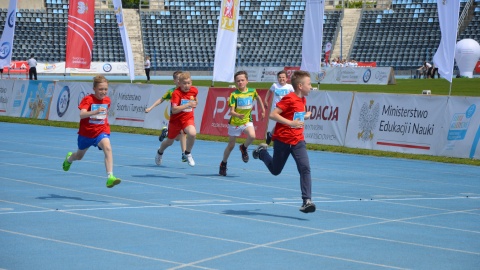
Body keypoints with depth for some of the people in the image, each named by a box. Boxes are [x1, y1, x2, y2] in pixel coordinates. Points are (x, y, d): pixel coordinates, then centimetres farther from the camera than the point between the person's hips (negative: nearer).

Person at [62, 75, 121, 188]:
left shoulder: (107, 100, -3)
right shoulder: (88, 99, -19)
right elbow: (81, 115, -37)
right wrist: (95, 112, -50)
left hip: (101, 131, 1)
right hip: (86, 132, -1)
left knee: (107, 148, -30)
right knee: (79, 156, 22)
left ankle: (110, 177, -38)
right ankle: (69, 159, 62)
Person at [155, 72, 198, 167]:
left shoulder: (194, 90, -7)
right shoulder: (176, 93, -23)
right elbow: (174, 110, -33)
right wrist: (188, 105, -39)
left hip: (188, 118, 2)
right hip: (176, 119, -2)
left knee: (192, 133, -30)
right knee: (170, 141, 17)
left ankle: (188, 153, -3)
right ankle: (160, 152, 53)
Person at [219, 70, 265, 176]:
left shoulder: (252, 91, -5)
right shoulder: (234, 95, -14)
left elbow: (258, 98, 19)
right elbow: (231, 111, -18)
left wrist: (263, 110, 20)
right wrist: (238, 115, -38)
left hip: (247, 121, 2)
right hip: (235, 122, -1)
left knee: (252, 136, -29)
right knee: (231, 145, 9)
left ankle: (244, 148, 3)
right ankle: (223, 164, 31)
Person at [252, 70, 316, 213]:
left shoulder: (303, 100, 8)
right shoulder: (289, 99, -16)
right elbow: (273, 115, -23)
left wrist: (305, 116, 11)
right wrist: (291, 123, -29)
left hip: (298, 140, 5)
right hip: (282, 140, -5)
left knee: (305, 168, -14)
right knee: (275, 170, 14)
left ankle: (306, 201, -16)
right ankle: (262, 151, 42)